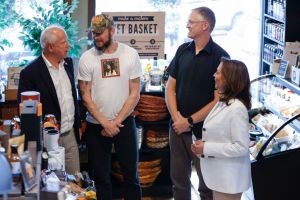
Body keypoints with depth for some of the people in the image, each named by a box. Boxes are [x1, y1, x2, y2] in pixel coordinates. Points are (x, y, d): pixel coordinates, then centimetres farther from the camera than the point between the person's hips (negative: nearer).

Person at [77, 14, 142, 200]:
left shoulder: (130, 54, -4)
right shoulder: (87, 58, -5)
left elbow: (134, 94, -4)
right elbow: (86, 96, -4)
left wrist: (116, 122, -11)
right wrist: (105, 123, -12)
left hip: (124, 122, 0)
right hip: (96, 125, 0)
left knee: (131, 174, 7)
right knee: (101, 176, 10)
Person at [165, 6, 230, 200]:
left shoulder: (220, 57, -12)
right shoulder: (183, 50, 5)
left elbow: (219, 100, -13)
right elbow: (170, 86, 8)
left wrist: (190, 121, -12)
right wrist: (176, 116, -6)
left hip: (203, 130, -5)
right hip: (177, 127, 5)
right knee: (179, 181, 15)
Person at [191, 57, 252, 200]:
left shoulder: (236, 108, -23)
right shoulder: (223, 102, 6)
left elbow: (241, 147, -25)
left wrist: (206, 148, -22)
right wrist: (202, 144, -1)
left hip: (229, 178, -9)